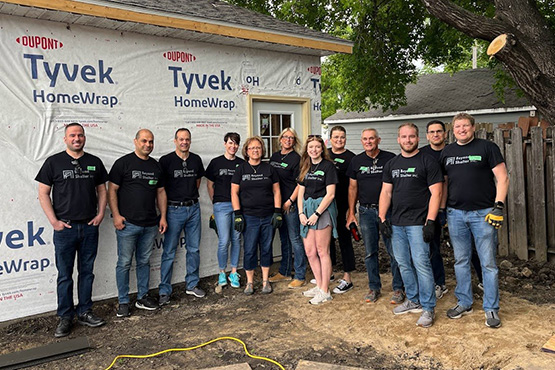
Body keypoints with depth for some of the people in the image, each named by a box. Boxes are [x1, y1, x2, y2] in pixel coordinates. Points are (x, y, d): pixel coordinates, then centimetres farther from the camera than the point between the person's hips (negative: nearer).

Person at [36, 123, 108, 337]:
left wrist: (100, 214, 0)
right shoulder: (54, 162, -1)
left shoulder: (95, 162, 8)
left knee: (87, 272, 11)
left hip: (90, 227, 3)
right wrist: (54, 221, -9)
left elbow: (102, 190, 12)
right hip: (65, 228, -3)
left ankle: (84, 312, 24)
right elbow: (43, 194, -1)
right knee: (65, 275, 5)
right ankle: (65, 318, 17)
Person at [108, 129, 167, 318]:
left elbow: (160, 192, 16)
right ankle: (123, 302, 14)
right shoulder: (123, 163, -3)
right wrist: (116, 215, -13)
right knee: (124, 263, 2)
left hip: (150, 224, 5)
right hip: (128, 224, -5)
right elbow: (112, 190, -5)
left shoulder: (156, 166, 12)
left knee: (144, 261, 14)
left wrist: (163, 217, 9)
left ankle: (142, 297, 26)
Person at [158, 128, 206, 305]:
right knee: (169, 252, 0)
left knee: (194, 249, 11)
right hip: (174, 209, -4)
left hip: (193, 208, 5)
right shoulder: (166, 160, -6)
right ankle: (164, 291, 9)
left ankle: (192, 285, 25)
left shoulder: (196, 160, 7)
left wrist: (191, 196, 13)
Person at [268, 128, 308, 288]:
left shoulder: (296, 158, -7)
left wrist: (290, 201, -15)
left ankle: (300, 277, 5)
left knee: (294, 239, -3)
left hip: (291, 204, -7)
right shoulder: (275, 156, 13)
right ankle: (284, 272, 28)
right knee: (284, 238, 16)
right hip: (278, 203, 7)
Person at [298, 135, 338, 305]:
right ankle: (319, 286, 23)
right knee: (309, 251, 8)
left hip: (323, 209, -7)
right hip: (307, 209, 7)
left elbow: (330, 194, -11)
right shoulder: (305, 168, 15)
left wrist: (317, 214, -14)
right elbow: (301, 193, 14)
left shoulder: (328, 166, -5)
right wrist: (301, 213, 1)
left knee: (322, 251, -2)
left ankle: (325, 291, 8)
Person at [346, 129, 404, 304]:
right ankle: (374, 287, 22)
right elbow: (353, 188, 12)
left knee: (394, 251, 0)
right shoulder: (357, 161, 8)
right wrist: (351, 213, 9)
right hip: (366, 212, 3)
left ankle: (398, 288, 13)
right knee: (370, 252, 9)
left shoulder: (390, 158, -1)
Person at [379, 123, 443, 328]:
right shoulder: (391, 164, 14)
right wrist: (382, 218, 4)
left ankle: (428, 308, 5)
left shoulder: (428, 162, -3)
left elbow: (436, 193, -7)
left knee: (421, 264, -7)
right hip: (396, 223, 6)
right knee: (404, 264, 12)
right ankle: (413, 300, 27)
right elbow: (386, 192, 13)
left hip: (417, 223, -6)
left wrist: (430, 222, -15)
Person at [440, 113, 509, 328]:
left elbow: (502, 178, -3)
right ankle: (464, 303, 24)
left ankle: (491, 309, 13)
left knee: (488, 263, 1)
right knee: (461, 261, 11)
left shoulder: (487, 147, 0)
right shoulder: (447, 152, 12)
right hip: (455, 214, 4)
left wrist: (498, 206, -13)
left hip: (483, 213, -4)